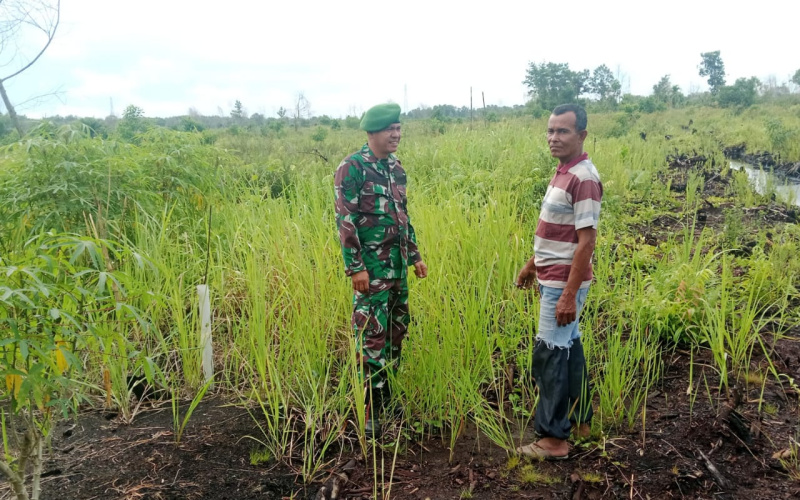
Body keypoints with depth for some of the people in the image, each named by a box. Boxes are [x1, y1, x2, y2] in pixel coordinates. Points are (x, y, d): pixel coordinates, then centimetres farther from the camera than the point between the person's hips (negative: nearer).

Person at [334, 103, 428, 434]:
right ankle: (371, 410, 3)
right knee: (373, 334, -6)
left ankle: (388, 394, 28)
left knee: (397, 330, 14)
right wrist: (355, 267, -19)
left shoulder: (396, 168, 12)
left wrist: (414, 255, 18)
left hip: (397, 264, 8)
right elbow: (345, 220, -16)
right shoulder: (353, 168, -11)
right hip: (371, 266, -8)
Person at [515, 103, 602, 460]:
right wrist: (533, 265, 23)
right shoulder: (563, 172, 10)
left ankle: (553, 437, 9)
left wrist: (569, 295, -24)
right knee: (568, 347, 17)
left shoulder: (583, 179, -20)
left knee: (550, 355, -3)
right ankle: (579, 420, 31)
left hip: (564, 282, -10)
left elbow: (587, 241, -23)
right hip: (553, 277, 10)